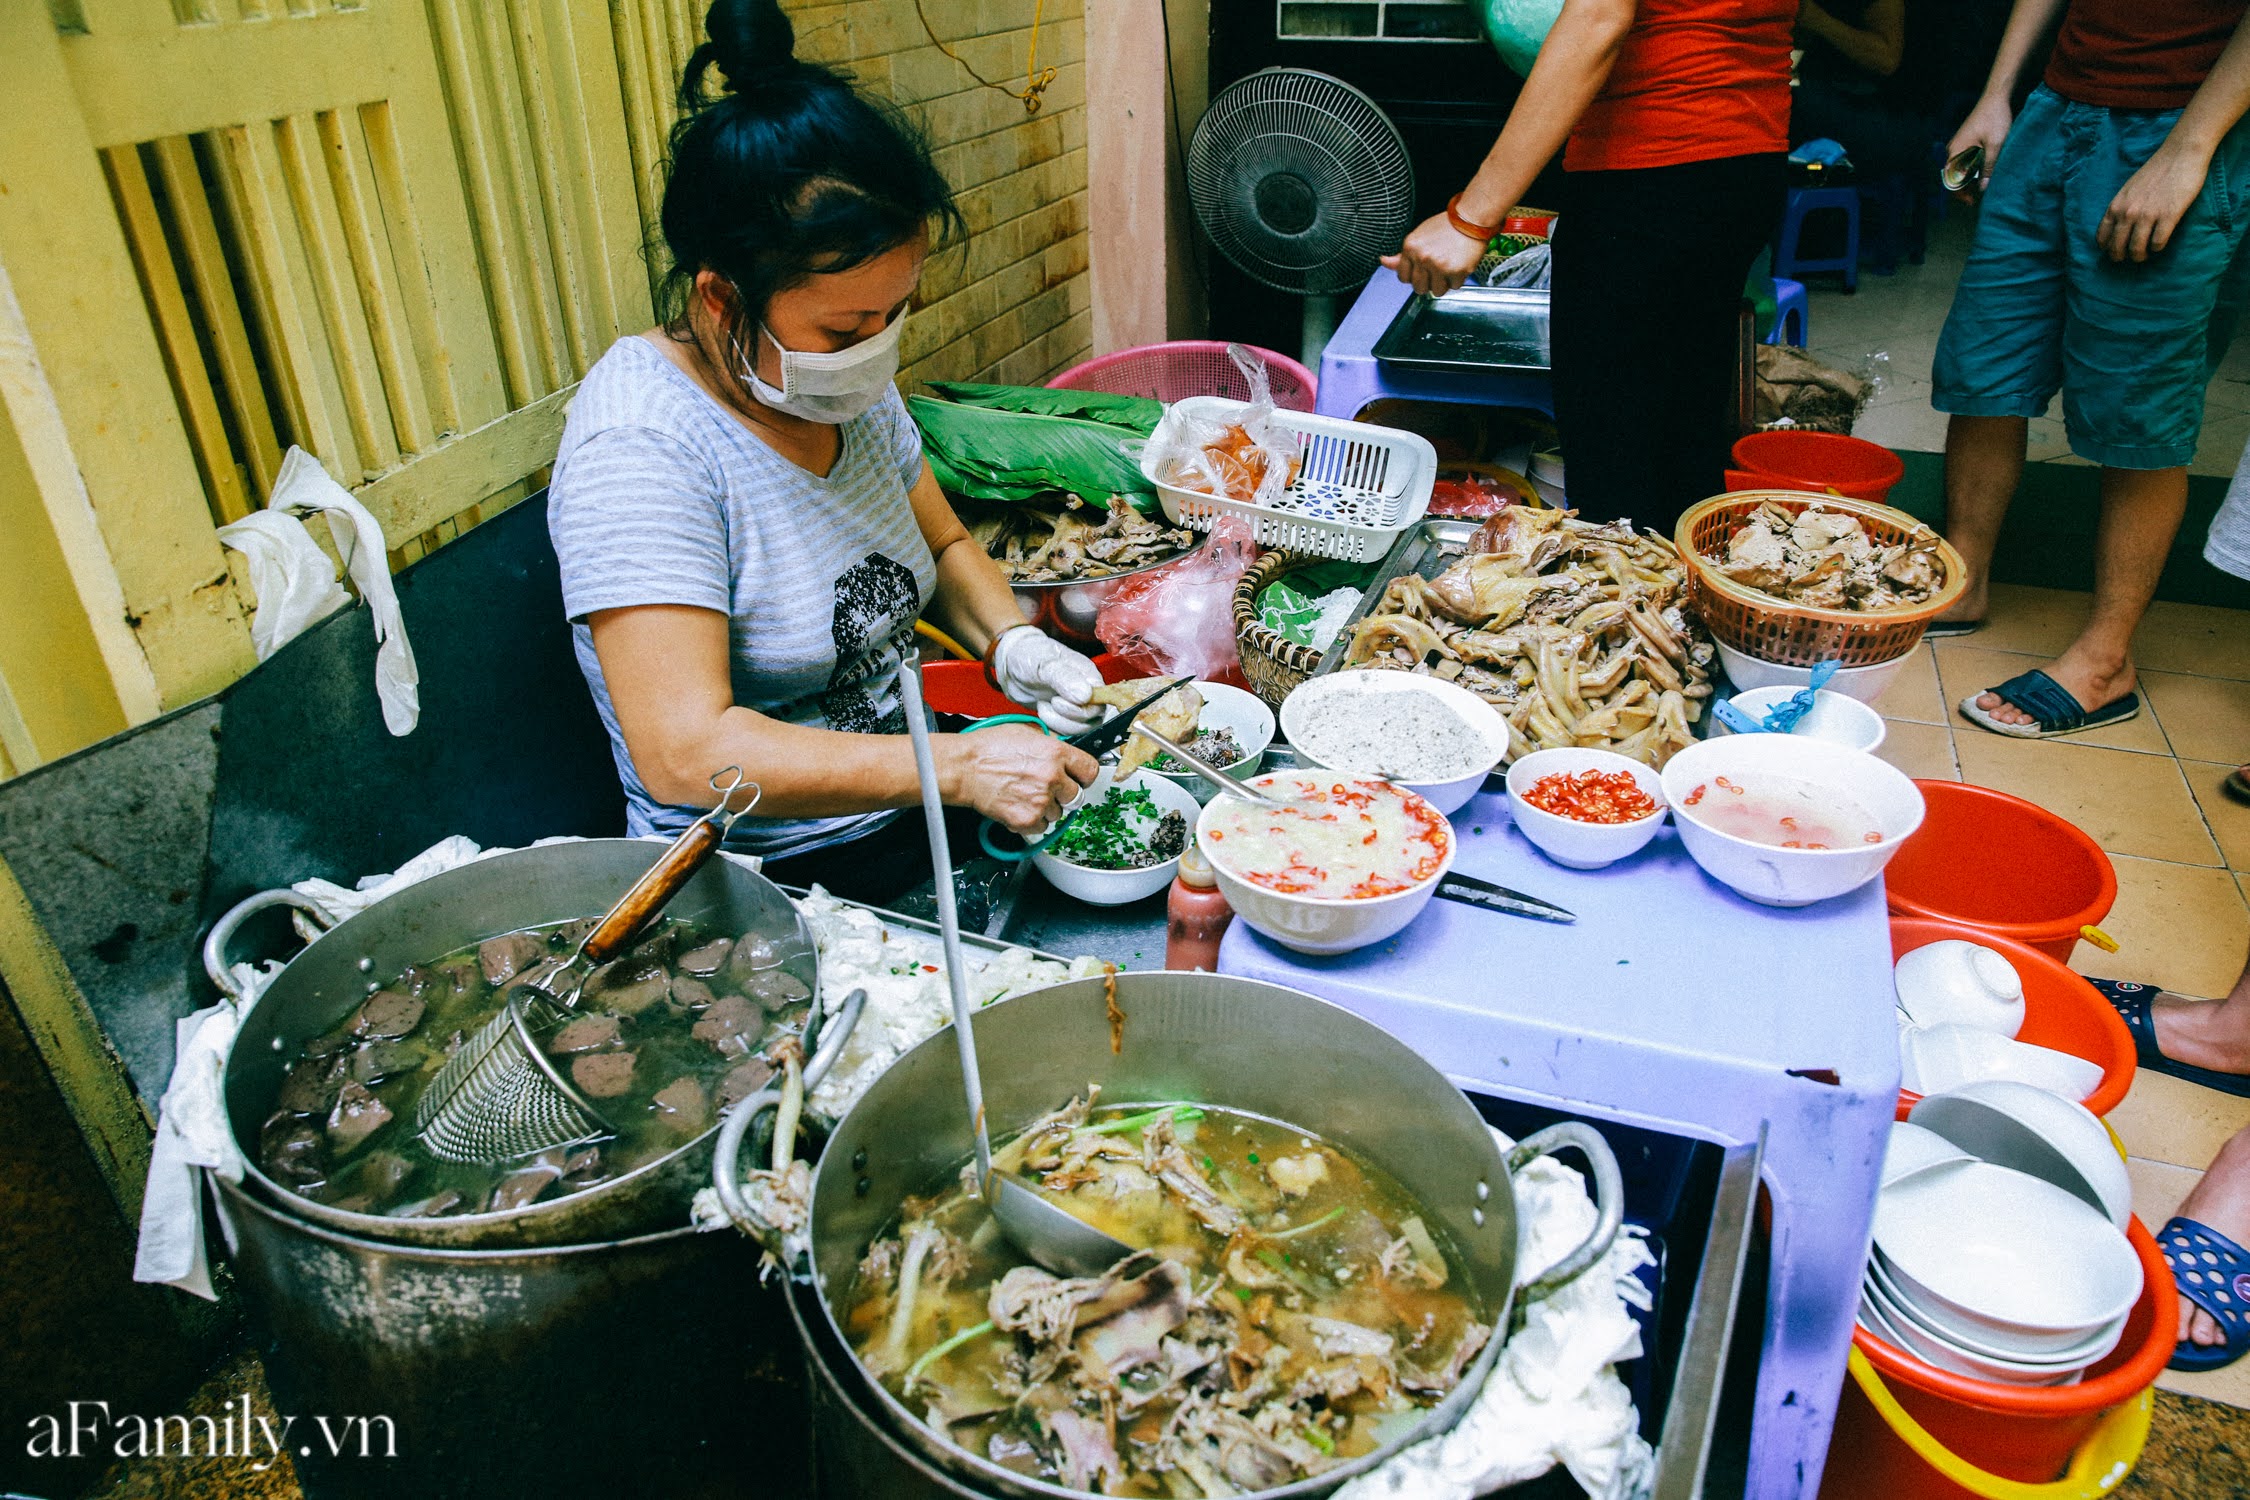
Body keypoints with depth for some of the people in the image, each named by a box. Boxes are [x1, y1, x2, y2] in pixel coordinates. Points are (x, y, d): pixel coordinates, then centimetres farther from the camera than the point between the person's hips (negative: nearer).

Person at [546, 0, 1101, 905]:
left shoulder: (850, 380, 2)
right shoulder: (641, 450, -22)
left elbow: (944, 546, 17)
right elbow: (685, 755, -28)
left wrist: (1010, 642, -4)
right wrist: (962, 767, -30)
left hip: (911, 823, 7)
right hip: (768, 893, -7)